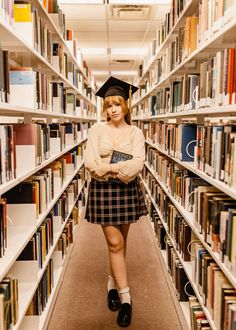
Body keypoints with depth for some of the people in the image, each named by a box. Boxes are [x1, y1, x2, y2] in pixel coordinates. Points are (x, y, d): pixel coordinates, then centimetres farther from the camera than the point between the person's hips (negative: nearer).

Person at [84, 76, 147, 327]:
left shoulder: (135, 132, 2)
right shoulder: (96, 130, 0)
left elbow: (138, 163, -12)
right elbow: (89, 162, -10)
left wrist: (107, 167, -19)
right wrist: (121, 167, -18)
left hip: (128, 190, 2)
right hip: (102, 191, -1)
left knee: (120, 242, 14)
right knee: (115, 243, -3)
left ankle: (114, 283, 37)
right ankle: (125, 297, 6)